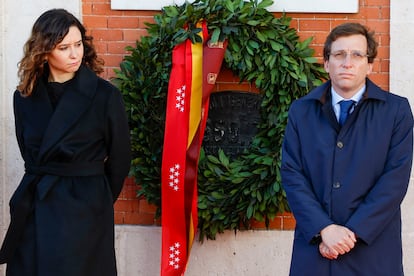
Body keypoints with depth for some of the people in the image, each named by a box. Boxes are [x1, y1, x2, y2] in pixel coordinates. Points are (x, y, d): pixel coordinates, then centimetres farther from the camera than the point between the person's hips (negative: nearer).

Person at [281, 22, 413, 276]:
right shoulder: (301, 111, 5)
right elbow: (291, 174, -2)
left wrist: (353, 232, -14)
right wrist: (324, 229, -14)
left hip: (373, 249, -1)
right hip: (314, 246, 1)